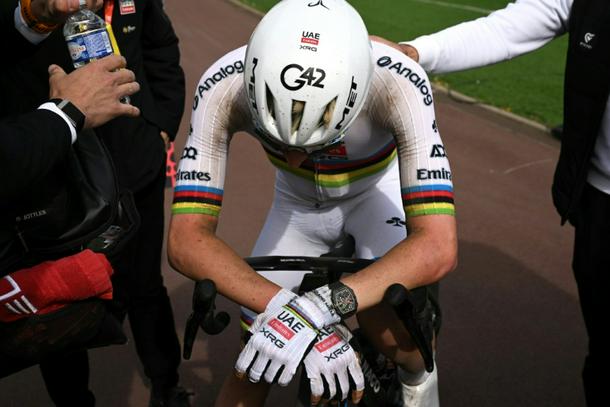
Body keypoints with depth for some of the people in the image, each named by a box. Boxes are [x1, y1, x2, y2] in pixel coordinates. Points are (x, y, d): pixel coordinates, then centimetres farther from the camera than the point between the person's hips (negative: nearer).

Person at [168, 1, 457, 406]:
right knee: (254, 367, -5)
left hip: (376, 186, -1)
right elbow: (187, 239, -35)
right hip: (299, 200, 1)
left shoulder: (397, 83, -39)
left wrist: (317, 308, -55)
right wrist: (285, 307, -51)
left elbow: (438, 246, -43)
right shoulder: (224, 89, -35)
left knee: (391, 330, -24)